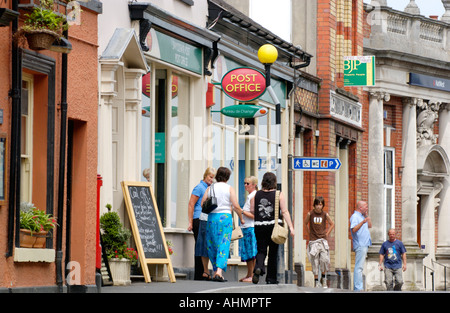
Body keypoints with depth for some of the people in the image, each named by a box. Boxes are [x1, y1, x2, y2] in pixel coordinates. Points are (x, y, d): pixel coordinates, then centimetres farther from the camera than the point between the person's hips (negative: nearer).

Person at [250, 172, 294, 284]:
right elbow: (284, 212, -8)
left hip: (259, 226, 1)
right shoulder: (279, 194, -3)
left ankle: (258, 267, -22)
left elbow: (252, 210, 5)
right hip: (274, 226, -1)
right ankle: (271, 278, 14)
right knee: (273, 252, 10)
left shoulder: (256, 195, 2)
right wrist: (291, 227, -8)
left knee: (261, 251, 8)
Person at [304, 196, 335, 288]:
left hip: (323, 240, 0)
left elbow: (332, 224, 16)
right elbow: (305, 223, 15)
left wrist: (327, 234, 9)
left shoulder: (325, 214, 0)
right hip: (313, 241, 0)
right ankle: (316, 281, 6)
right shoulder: (310, 214, -2)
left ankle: (324, 278, 9)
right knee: (315, 261, -2)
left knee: (324, 259, -11)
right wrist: (309, 233, 10)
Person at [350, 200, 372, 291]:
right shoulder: (355, 216, -9)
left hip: (364, 245, 10)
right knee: (359, 267, -13)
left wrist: (366, 215, 16)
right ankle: (358, 288, -17)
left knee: (359, 267, 11)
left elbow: (369, 226, 26)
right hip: (360, 245, -10)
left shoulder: (362, 216, 22)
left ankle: (357, 288, 13)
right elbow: (354, 229, -22)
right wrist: (362, 222, -35)